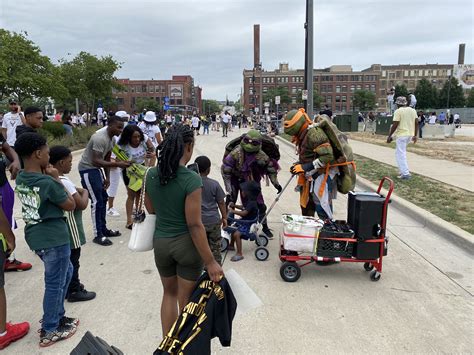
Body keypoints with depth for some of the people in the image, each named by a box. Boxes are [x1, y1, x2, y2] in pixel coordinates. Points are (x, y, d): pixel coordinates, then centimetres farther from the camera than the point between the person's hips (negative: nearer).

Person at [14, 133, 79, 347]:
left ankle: (57, 317, 37)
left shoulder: (20, 179, 2)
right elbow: (70, 205, -11)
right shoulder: (48, 183, -25)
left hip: (35, 235, 9)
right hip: (53, 238, -9)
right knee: (55, 283, 8)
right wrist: (56, 179, -8)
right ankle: (49, 332, 24)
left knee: (66, 272, 25)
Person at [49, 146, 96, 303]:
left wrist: (78, 191, 3)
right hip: (69, 226, -9)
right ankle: (74, 291, 19)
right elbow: (82, 205, -24)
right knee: (72, 260, 6)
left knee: (66, 258, 21)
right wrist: (85, 192, -8)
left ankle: (70, 286, 35)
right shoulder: (64, 182, -27)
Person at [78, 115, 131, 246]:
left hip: (96, 168, 10)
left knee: (103, 198, 14)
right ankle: (98, 235, 2)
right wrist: (117, 164, -36)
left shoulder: (112, 138, 3)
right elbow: (96, 161, -32)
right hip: (87, 169, -10)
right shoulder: (100, 138, -27)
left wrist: (107, 177, 5)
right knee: (97, 201, -8)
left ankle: (103, 229, 25)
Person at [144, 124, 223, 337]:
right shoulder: (192, 179, -22)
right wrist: (210, 262, -17)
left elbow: (150, 209, 9)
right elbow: (194, 225, -23)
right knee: (186, 300, 14)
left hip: (160, 241, 5)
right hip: (186, 244, -5)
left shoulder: (151, 175, -5)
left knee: (169, 293, 26)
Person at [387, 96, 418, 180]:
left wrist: (389, 136, -8)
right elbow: (416, 122, 9)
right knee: (399, 152, 22)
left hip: (402, 134, -8)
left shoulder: (398, 111, -9)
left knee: (401, 154, -2)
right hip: (410, 134, 8)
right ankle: (403, 170, 22)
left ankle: (405, 173, -7)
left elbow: (395, 125, -15)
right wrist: (415, 135, 15)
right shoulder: (412, 110, 11)